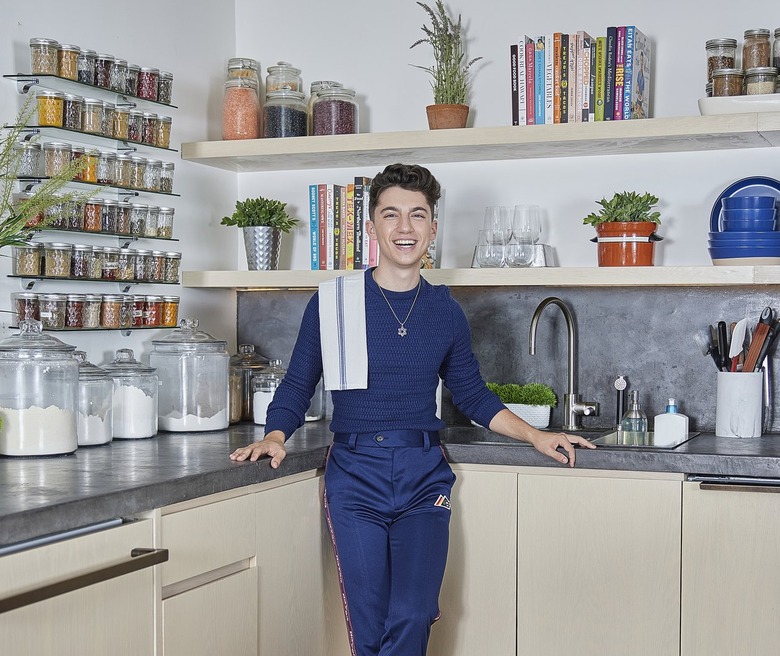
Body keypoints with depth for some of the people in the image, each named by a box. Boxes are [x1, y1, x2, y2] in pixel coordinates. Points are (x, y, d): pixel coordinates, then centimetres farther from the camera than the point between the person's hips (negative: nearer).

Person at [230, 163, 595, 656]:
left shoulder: (446, 310, 7)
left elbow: (473, 395, 19)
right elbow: (298, 388, 6)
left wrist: (535, 436, 10)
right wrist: (275, 438, -12)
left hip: (424, 475, 2)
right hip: (355, 475, -2)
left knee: (412, 616, -11)